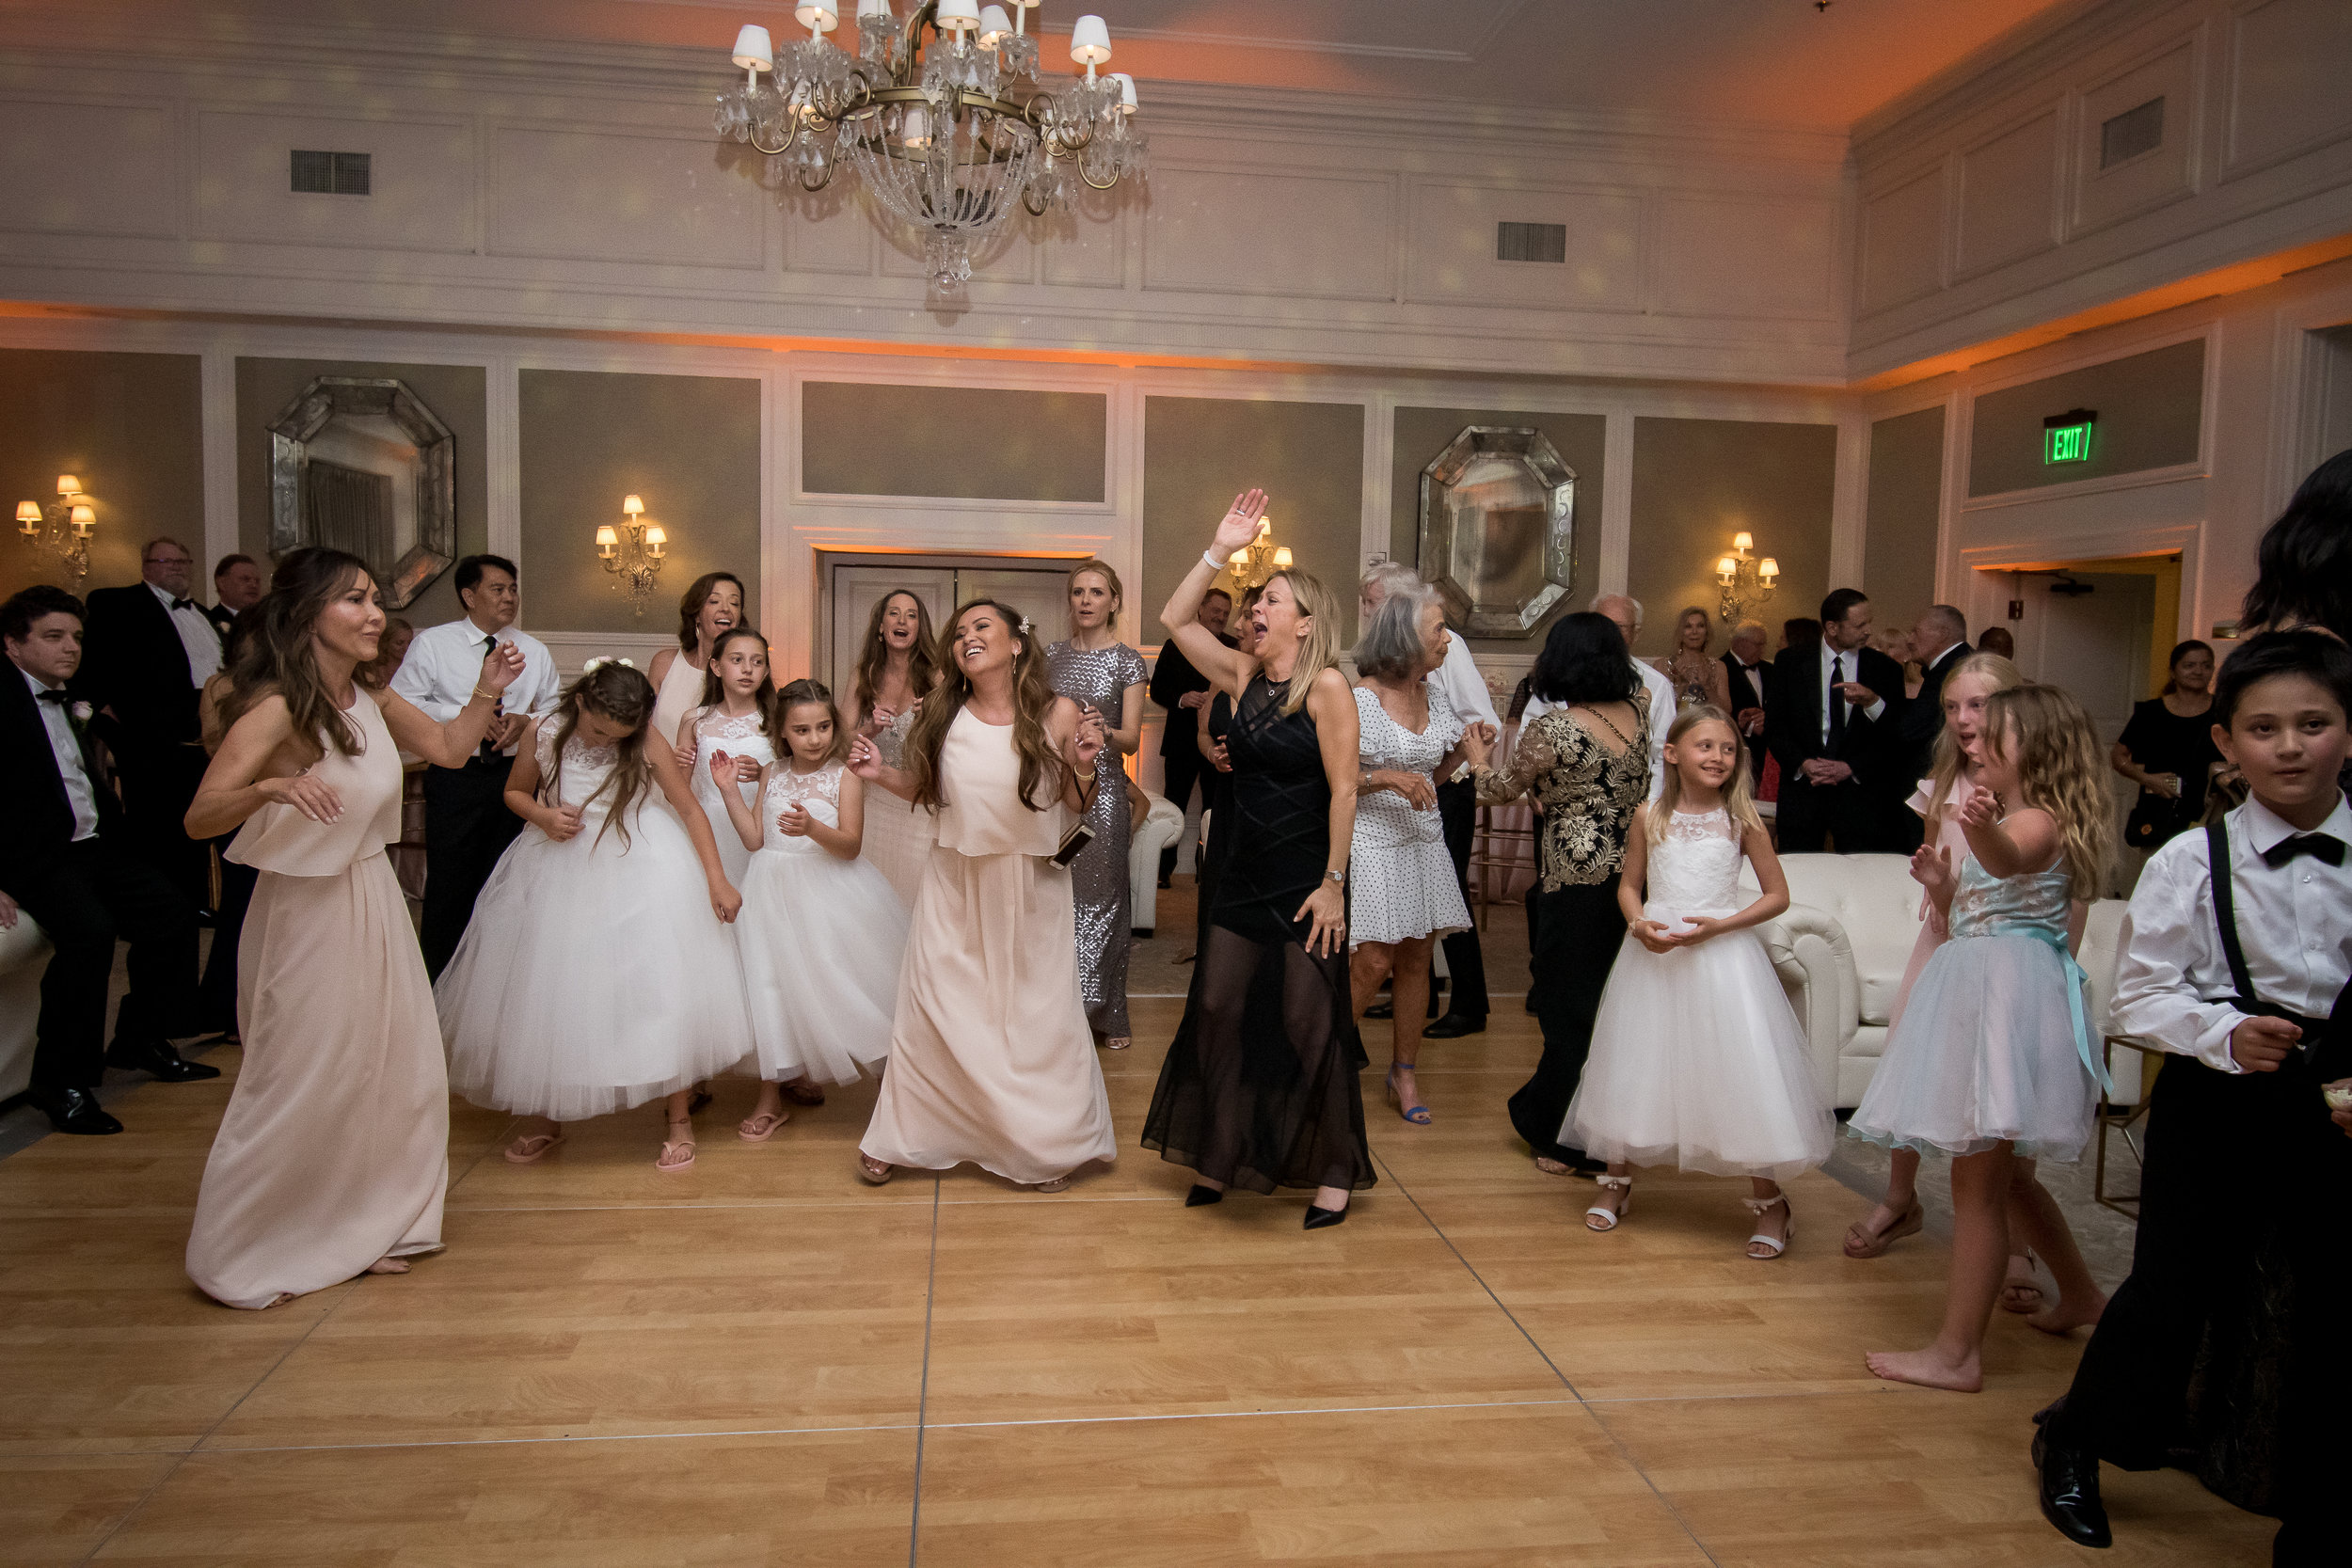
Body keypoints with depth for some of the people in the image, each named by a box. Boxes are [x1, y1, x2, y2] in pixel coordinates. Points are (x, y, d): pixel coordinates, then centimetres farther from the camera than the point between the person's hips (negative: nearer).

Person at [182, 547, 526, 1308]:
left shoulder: (371, 698, 3)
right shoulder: (276, 709, -20)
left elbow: (448, 748, 15)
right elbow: (200, 818, -24)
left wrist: (487, 693, 1)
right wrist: (272, 787, -42)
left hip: (374, 901, 8)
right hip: (305, 912, -7)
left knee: (393, 1069, 13)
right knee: (300, 1084, 4)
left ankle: (358, 1229, 32)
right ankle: (241, 1253, 26)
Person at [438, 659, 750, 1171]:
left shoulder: (647, 744, -10)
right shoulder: (543, 733, -5)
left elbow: (690, 809, -6)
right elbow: (515, 791, 11)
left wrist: (717, 879, -10)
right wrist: (544, 816, -12)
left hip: (639, 872, -2)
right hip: (560, 874, 3)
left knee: (661, 990, -6)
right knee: (546, 995, 9)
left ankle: (679, 1119, 7)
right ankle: (542, 1116, 29)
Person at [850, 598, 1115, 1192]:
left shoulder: (1057, 715, -12)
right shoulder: (942, 715, -6)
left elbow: (1077, 807, -3)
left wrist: (1084, 767, -22)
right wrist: (881, 775, -6)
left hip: (1031, 889, -2)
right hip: (956, 885, 2)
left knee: (1038, 1015, 10)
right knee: (933, 1012, 9)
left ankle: (1050, 1145, 30)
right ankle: (902, 1137, 28)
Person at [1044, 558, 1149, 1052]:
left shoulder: (1127, 661, 0)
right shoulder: (1052, 656, 11)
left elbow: (1131, 739, -6)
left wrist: (1102, 730, -24)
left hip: (1100, 789, -3)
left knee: (1099, 895, 0)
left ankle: (1106, 1014, 10)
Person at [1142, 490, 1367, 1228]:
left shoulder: (1326, 685, -12)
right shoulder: (1244, 676, 6)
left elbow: (1343, 790, -14)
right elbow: (1175, 619, 4)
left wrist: (1333, 882, -16)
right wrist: (1219, 550, -2)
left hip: (1307, 881, -6)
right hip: (1244, 875, 6)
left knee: (1308, 1025, 2)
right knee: (1217, 1013, 8)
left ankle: (1334, 1172, 18)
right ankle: (1221, 1160, 25)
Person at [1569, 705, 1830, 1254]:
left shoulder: (1742, 821, -4)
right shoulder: (1649, 816, 1)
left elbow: (1777, 895, -2)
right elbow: (1629, 884, 10)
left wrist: (1719, 925, -15)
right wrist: (1639, 923, -11)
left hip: (1722, 955, -2)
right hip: (1654, 955, 2)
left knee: (1739, 1072, -2)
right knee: (1638, 1068, 11)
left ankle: (1769, 1202, 15)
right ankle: (1617, 1184, 30)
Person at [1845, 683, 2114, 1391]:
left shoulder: (2040, 821, -10)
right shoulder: (2001, 825, 20)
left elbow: (2007, 857, -36)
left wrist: (1981, 827, -56)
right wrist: (1943, 888, 9)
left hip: (2008, 989, -10)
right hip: (1980, 987, 10)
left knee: (1977, 1181, -8)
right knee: (1995, 1175, 16)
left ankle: (1957, 1353, -4)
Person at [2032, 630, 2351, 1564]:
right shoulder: (2189, 862, -9)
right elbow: (2139, 996, -6)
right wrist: (2225, 1034, -22)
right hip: (2217, 1103, -3)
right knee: (2172, 1286, 1)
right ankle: (2072, 1436, 28)